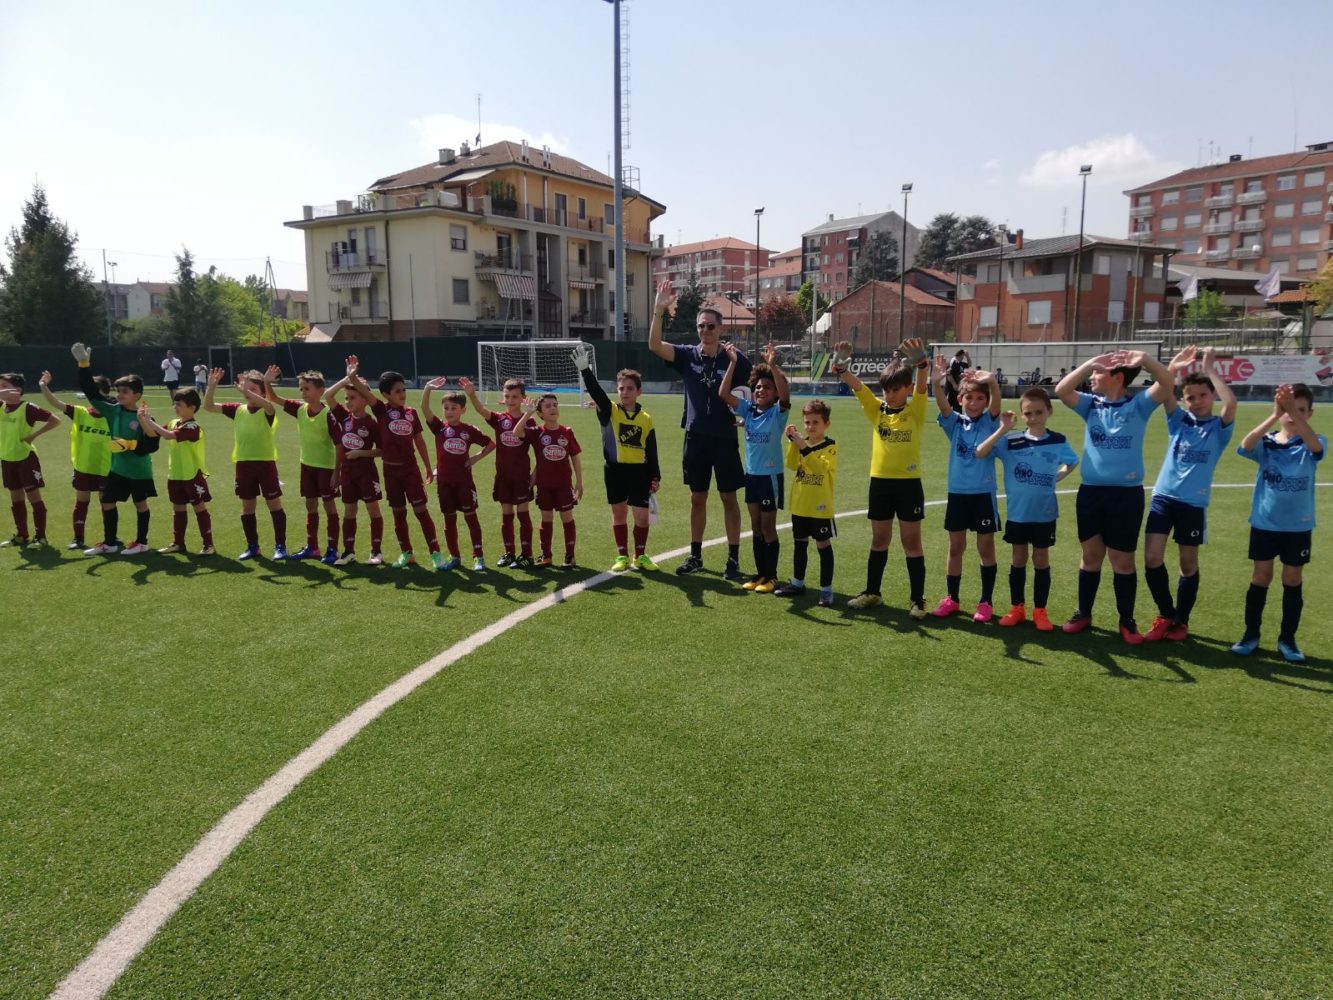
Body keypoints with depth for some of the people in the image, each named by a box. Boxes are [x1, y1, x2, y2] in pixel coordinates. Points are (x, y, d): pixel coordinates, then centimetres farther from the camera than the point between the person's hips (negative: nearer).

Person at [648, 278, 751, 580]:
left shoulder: (735, 358, -5)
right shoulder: (687, 355, 1)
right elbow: (654, 345, -13)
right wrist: (659, 310, -24)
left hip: (725, 439, -2)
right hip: (696, 438, 3)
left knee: (729, 498, 3)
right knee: (697, 498, 11)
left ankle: (733, 559, 11)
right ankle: (695, 555, 23)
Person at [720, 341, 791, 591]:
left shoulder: (777, 412, -9)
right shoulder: (747, 409, 3)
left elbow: (785, 395, -30)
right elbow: (723, 394, -6)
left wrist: (773, 366, -36)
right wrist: (733, 363, -11)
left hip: (771, 476, -5)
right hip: (751, 474, 5)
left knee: (768, 527, 3)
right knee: (756, 527, 12)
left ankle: (771, 576, 14)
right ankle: (760, 573, 23)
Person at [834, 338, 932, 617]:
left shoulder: (915, 411, -4)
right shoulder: (876, 409, 3)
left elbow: (921, 386, -22)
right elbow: (856, 386, -9)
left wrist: (920, 363, -42)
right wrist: (842, 367, -27)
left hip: (908, 484, -3)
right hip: (879, 482, 3)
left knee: (911, 542, 4)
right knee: (878, 540, 15)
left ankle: (917, 599, 12)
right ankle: (872, 592, 26)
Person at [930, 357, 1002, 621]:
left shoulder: (989, 422, -1)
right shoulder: (954, 423, 2)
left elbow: (996, 401, -20)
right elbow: (942, 404, -16)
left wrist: (991, 381, -41)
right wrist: (938, 383, -36)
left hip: (983, 494, -2)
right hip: (957, 493, 2)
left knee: (986, 548, 6)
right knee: (955, 547, 10)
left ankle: (985, 602, 17)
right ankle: (951, 598, 21)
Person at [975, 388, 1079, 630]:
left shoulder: (1059, 441, -3)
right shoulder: (1011, 441, -7)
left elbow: (1072, 462, 17)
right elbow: (980, 453, -19)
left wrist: (1057, 476, 1)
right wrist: (1002, 430, -23)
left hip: (1044, 512, 0)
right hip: (1017, 512, 0)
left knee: (1041, 560, 9)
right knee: (1018, 560, 11)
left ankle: (1040, 611, 20)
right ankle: (1017, 608, 22)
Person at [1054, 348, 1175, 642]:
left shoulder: (1138, 405, -2)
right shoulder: (1091, 404, 6)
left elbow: (1168, 383, -16)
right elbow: (1061, 390, -10)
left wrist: (1145, 360, -27)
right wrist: (1089, 363, -15)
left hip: (1126, 493, -3)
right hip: (1091, 491, 3)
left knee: (1122, 560, 5)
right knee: (1090, 555, 12)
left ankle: (1127, 621, 19)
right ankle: (1083, 613, 25)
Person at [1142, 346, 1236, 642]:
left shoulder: (1219, 428, 1)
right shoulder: (1178, 421, 8)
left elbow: (1231, 402, -19)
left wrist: (1210, 370, -14)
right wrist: (1173, 368, -15)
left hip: (1194, 503, -2)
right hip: (1163, 496, 2)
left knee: (1188, 564, 9)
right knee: (1152, 559, -5)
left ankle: (1181, 620, 26)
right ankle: (1165, 615, 15)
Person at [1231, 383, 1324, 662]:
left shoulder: (1312, 445, -3)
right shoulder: (1266, 443, -3)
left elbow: (1315, 446, -29)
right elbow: (1245, 446, -26)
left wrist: (1294, 412, -41)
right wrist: (1275, 415, -37)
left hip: (1298, 526, 0)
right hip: (1264, 523, 0)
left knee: (1292, 581, 8)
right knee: (1260, 578, 7)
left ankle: (1287, 639, 20)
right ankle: (1251, 634, 18)